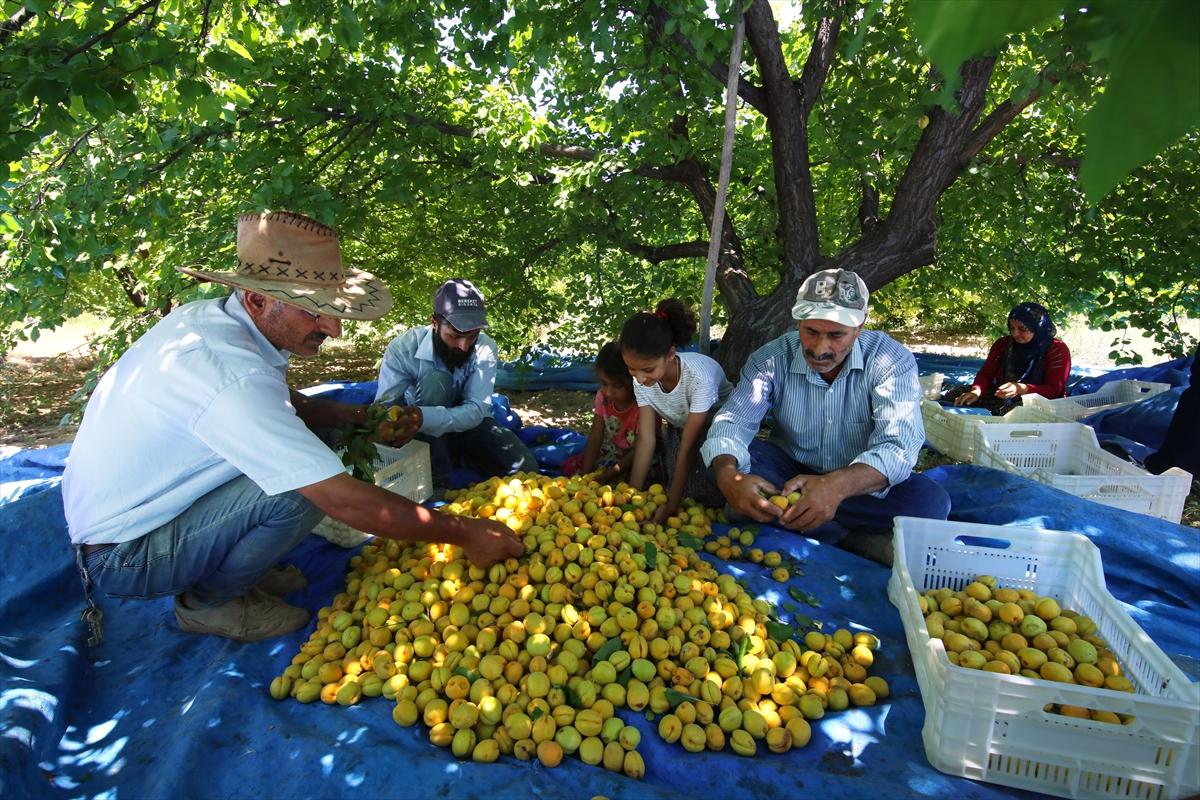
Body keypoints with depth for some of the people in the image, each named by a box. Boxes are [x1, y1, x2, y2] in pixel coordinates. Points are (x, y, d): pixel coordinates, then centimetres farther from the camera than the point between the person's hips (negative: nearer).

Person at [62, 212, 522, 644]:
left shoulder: (207, 315, -7)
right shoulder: (233, 377, -34)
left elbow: (277, 403, 9)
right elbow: (346, 502, -34)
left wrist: (351, 416, -10)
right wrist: (465, 534, -26)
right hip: (124, 559, -8)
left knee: (292, 434, 3)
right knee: (307, 489, -26)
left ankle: (233, 569, 11)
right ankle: (208, 601, 1)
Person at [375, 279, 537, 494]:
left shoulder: (485, 348, -22)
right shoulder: (404, 348, -24)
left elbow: (476, 409, -31)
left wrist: (424, 417, -50)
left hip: (469, 425, 2)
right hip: (427, 435, -1)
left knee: (524, 468, -20)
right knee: (435, 381, -33)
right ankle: (437, 484, -26)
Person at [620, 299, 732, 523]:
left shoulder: (699, 376, -37)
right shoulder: (642, 378, -23)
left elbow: (688, 447, -32)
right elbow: (646, 439, -20)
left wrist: (672, 505, -29)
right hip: (679, 428, 4)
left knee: (712, 496, -18)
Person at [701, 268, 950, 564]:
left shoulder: (891, 360, -18)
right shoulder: (771, 359, -13)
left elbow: (897, 445, -29)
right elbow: (731, 423, -21)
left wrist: (837, 487, -51)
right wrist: (728, 477, -46)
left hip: (859, 484, -1)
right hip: (789, 470, 1)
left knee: (931, 501, -30)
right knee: (727, 459, -28)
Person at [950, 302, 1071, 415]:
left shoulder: (1058, 350, -7)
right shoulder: (1003, 344, 5)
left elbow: (1054, 390, -12)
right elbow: (986, 374, 4)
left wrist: (1020, 388, -30)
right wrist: (976, 390, -20)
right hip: (1001, 397, 5)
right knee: (952, 396, -14)